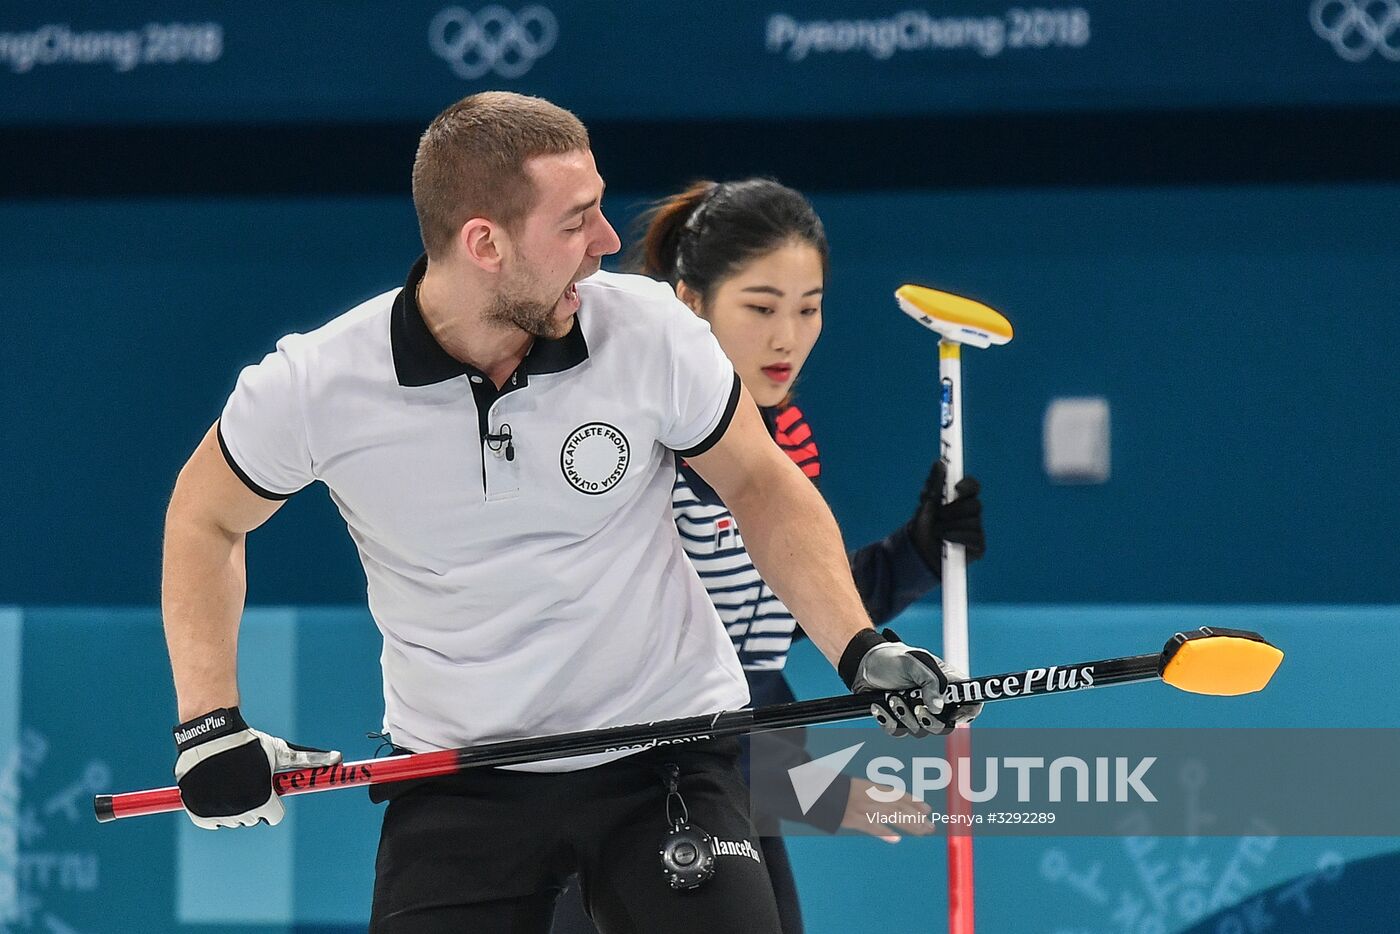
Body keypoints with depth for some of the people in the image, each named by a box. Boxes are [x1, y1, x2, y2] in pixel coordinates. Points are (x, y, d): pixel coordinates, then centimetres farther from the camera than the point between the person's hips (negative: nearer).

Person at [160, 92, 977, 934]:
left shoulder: (650, 329, -13)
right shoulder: (315, 385, -14)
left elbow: (762, 488, 3)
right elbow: (206, 518, 6)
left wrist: (858, 647, -8)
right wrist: (209, 723, -1)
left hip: (665, 751, 0)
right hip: (456, 781, 0)